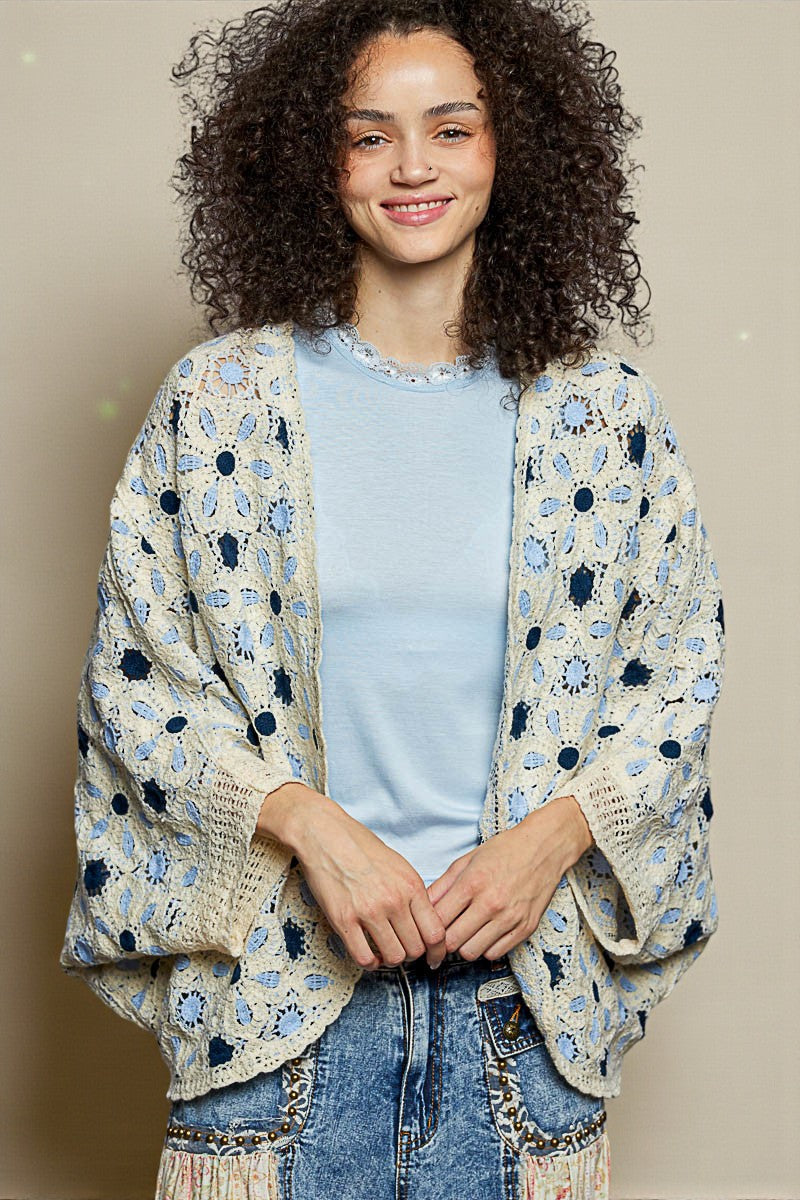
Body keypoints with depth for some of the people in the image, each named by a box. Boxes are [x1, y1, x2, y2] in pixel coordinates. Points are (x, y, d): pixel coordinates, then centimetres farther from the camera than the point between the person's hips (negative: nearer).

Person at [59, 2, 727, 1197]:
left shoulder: (602, 411, 2)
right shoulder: (219, 397, -1)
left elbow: (681, 673, 6)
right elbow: (131, 681, 0)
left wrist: (550, 838, -10)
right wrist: (308, 822, -14)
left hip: (530, 981, 1)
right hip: (277, 982, 0)